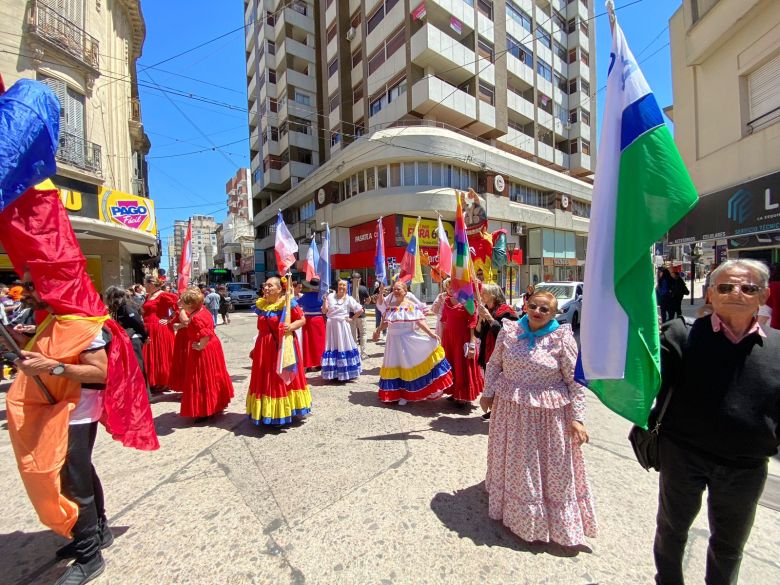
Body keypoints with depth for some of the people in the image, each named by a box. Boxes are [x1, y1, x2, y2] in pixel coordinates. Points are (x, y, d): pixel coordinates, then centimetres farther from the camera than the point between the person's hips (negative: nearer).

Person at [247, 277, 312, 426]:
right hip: (265, 347, 6)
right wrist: (255, 348, 18)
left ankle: (284, 412, 20)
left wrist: (291, 326, -27)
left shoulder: (288, 303, -11)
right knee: (266, 380, 12)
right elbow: (261, 328, 16)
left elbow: (302, 319, -8)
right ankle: (268, 412, 28)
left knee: (284, 377, 5)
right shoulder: (261, 304, 8)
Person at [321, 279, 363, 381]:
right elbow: (324, 311, 3)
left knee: (343, 348, 2)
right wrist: (325, 300, -10)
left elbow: (360, 310, -1)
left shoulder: (348, 299, -1)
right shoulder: (330, 296, 4)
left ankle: (345, 374, 12)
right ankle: (333, 373, 17)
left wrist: (352, 319, -3)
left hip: (342, 326, -2)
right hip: (331, 326, 2)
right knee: (332, 348, 7)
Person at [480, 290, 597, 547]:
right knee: (514, 464, 23)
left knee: (554, 468, 14)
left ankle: (562, 525, 41)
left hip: (549, 413, -3)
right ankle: (515, 511, 52)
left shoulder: (562, 338, -13)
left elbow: (575, 380, -10)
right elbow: (494, 364, 4)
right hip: (511, 409, 4)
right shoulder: (509, 331, -5)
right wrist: (487, 393, 4)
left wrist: (577, 418, -12)